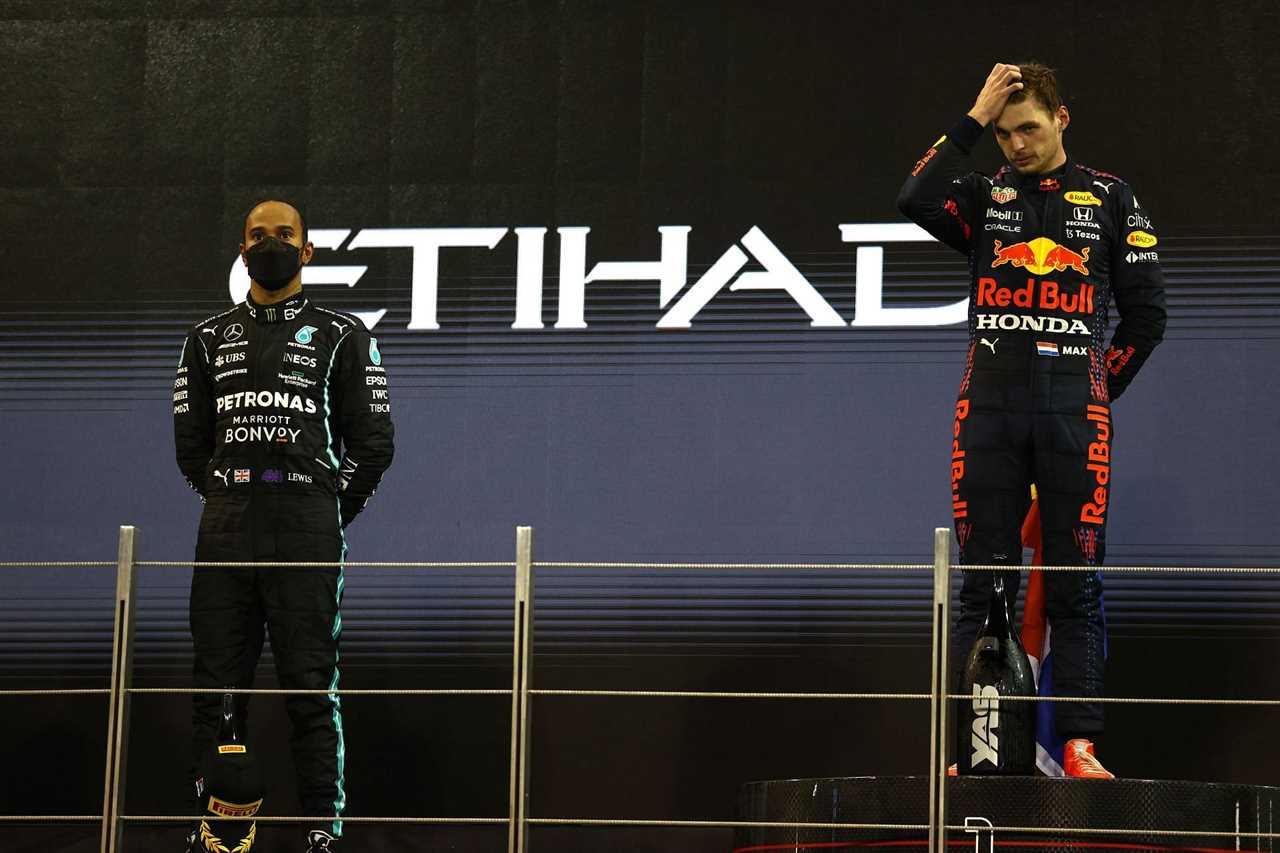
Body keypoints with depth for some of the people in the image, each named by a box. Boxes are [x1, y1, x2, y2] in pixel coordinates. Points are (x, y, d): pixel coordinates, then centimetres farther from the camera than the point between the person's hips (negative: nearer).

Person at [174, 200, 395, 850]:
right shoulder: (209, 338, 17)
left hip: (307, 527, -3)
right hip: (224, 529, 3)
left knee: (311, 686, -5)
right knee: (218, 684, 2)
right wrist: (232, 504, 12)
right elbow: (190, 443, 18)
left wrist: (329, 515, 6)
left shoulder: (343, 336, 8)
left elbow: (373, 443, 6)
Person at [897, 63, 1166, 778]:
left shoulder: (1110, 198, 11)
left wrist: (1098, 389, 8)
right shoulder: (983, 197, 13)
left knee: (1077, 584, -2)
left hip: (1074, 415, -1)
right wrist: (973, 120, -7)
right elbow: (917, 202, -10)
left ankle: (1081, 743, -2)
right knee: (982, 583, 0)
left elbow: (1147, 311, 12)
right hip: (989, 409, 1)